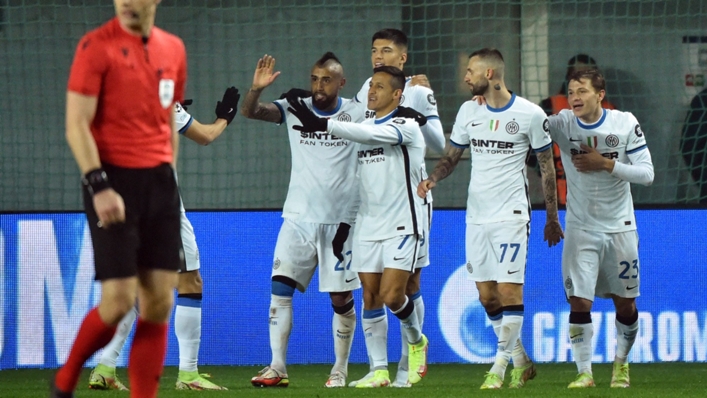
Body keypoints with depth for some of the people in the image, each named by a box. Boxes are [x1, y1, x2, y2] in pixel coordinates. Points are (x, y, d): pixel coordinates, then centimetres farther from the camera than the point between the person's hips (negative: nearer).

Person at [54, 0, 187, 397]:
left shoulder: (173, 49, 10)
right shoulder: (96, 46, -8)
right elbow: (76, 126, -11)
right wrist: (99, 186, -19)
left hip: (160, 181, 6)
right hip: (113, 180, -6)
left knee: (159, 303, 1)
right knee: (119, 301, -8)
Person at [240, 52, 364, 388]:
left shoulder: (357, 115, -2)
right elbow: (249, 112, -12)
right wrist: (256, 89, -30)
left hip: (341, 219, -1)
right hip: (299, 218, 1)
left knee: (341, 298, 2)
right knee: (280, 287, -10)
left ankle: (340, 370, 15)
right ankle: (277, 368, -9)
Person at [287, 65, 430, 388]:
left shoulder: (406, 125, -10)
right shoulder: (363, 127, 12)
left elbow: (371, 135, -28)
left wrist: (322, 125, -38)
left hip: (401, 226, -6)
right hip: (369, 225, 6)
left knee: (391, 295, -13)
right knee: (370, 296, 1)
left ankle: (416, 341, 17)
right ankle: (379, 370, 6)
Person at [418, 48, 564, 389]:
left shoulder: (530, 114, -5)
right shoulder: (469, 111, 8)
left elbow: (547, 167, 2)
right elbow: (451, 156, 15)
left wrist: (552, 218, 4)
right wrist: (431, 179, -6)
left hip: (511, 214, -5)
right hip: (476, 216, 5)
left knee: (509, 291, -11)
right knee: (487, 297, 5)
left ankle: (499, 367, -6)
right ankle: (522, 361, 18)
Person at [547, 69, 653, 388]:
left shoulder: (625, 124, -8)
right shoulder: (562, 124, -8)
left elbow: (646, 173, -8)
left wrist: (606, 164, -20)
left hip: (620, 227, 0)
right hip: (581, 228, 0)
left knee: (625, 303, 10)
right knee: (579, 302, -10)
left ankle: (621, 362, 33)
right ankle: (584, 372, 0)